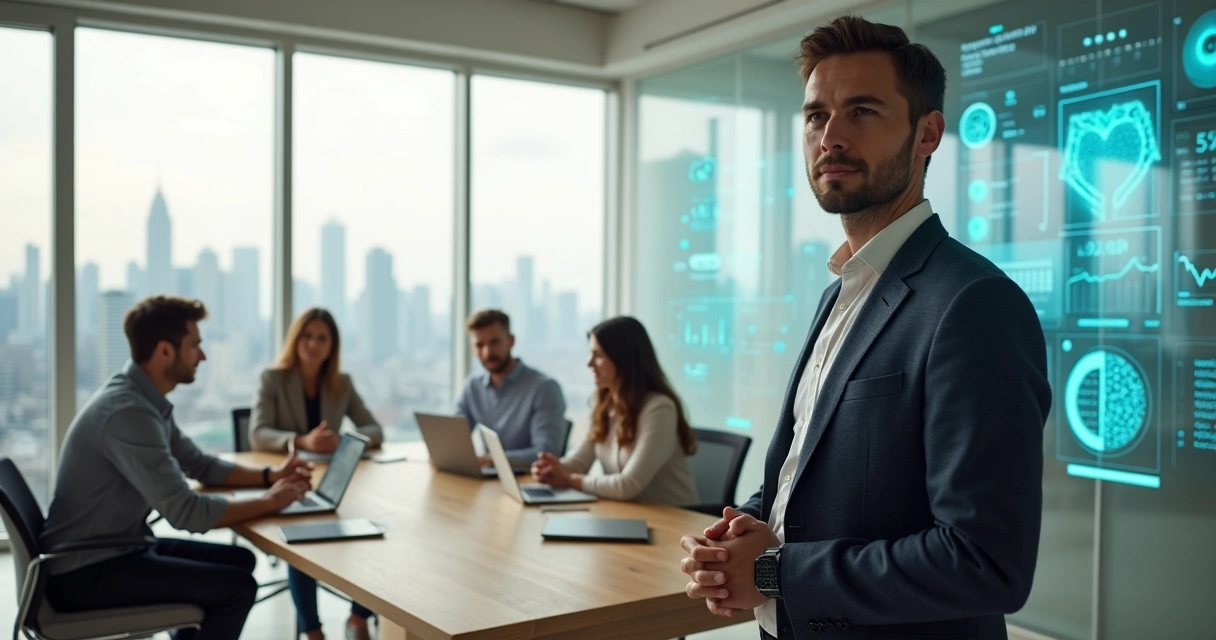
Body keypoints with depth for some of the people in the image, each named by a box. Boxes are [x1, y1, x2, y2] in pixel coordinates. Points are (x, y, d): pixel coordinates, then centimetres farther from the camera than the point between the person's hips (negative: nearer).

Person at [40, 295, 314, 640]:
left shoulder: (145, 399, 6)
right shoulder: (128, 412, -26)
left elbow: (199, 464, 17)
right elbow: (187, 512, -28)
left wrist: (270, 476, 3)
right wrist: (270, 502, -16)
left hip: (119, 547, 10)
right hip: (86, 571, -10)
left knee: (238, 560, 12)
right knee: (237, 586, -15)